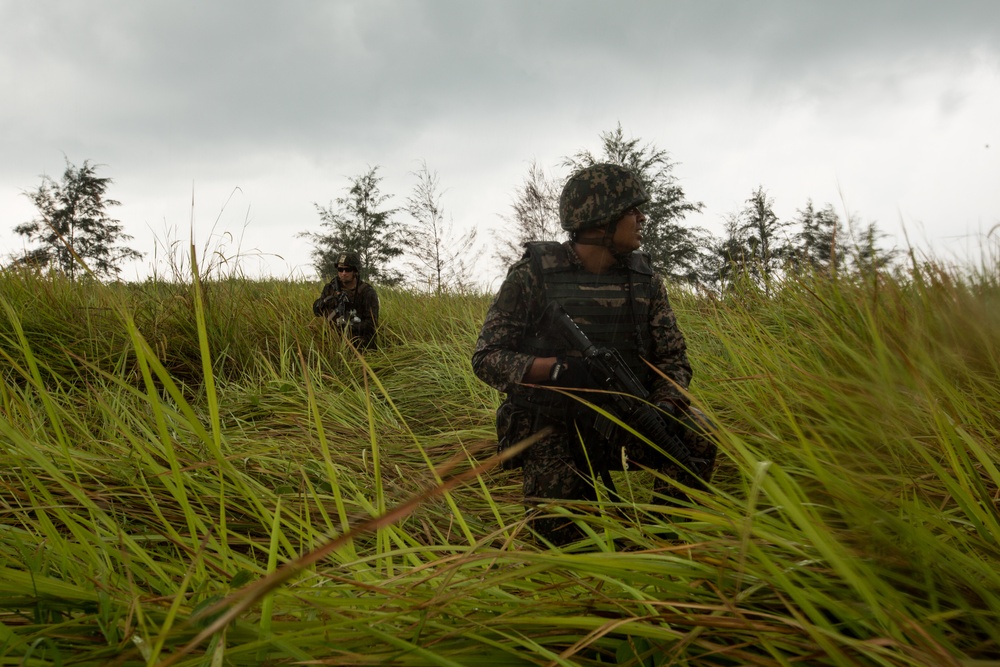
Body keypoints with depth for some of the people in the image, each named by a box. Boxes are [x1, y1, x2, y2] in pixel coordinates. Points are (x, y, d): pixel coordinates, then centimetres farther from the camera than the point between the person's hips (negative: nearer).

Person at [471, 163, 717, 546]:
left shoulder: (646, 280, 2)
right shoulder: (533, 275, -10)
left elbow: (672, 357, 4)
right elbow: (487, 358, -10)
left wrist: (665, 405, -19)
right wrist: (557, 368, -27)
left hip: (622, 421, 3)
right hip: (552, 428, -3)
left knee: (696, 437, -24)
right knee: (557, 528, -23)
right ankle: (589, 488, 11)